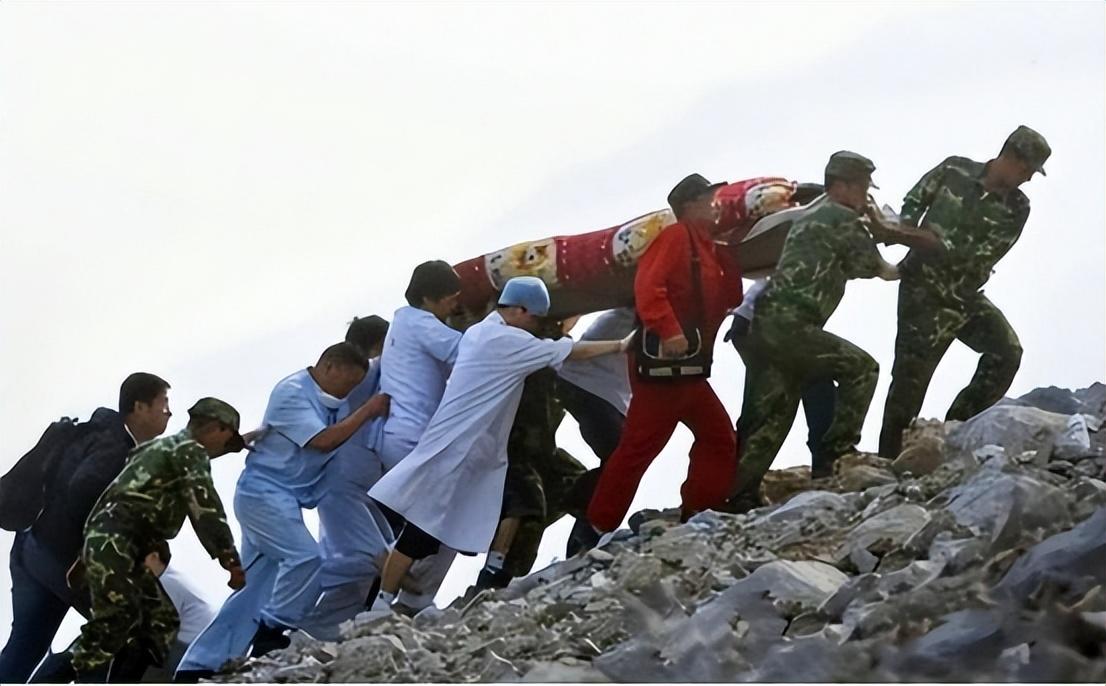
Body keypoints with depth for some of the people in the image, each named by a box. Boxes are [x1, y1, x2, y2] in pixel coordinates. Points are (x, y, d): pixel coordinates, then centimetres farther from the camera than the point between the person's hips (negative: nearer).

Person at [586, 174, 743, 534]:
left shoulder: (707, 249, 22)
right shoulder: (676, 237, -6)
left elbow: (730, 299, 19)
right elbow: (648, 286, -20)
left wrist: (727, 258, 7)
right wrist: (669, 331, -30)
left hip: (690, 370, 10)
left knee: (719, 438, 12)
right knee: (640, 446, -10)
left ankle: (696, 516, 15)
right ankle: (597, 528, -7)